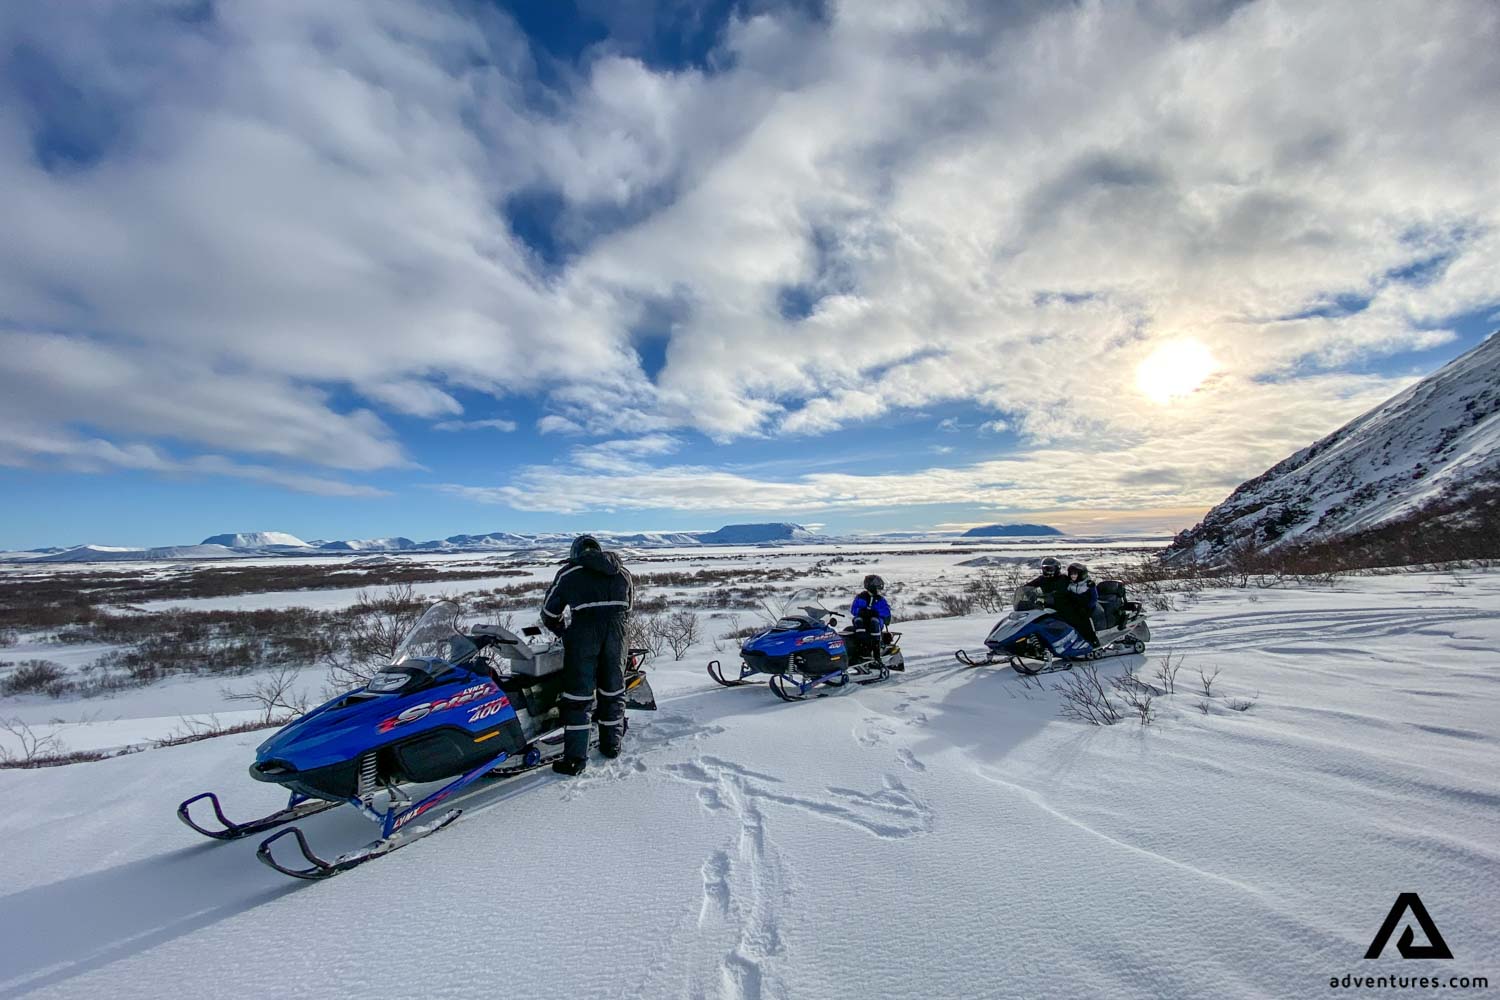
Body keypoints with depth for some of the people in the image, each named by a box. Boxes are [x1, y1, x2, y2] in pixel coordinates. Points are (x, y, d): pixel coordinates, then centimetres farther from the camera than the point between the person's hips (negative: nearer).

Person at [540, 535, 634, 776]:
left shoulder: (568, 573, 10)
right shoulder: (623, 573, 20)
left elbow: (549, 612, 14)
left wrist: (563, 633, 29)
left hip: (584, 632, -3)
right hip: (616, 633, 4)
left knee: (578, 694, 5)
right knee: (612, 690, 17)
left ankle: (575, 758, 8)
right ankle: (611, 745, 29)